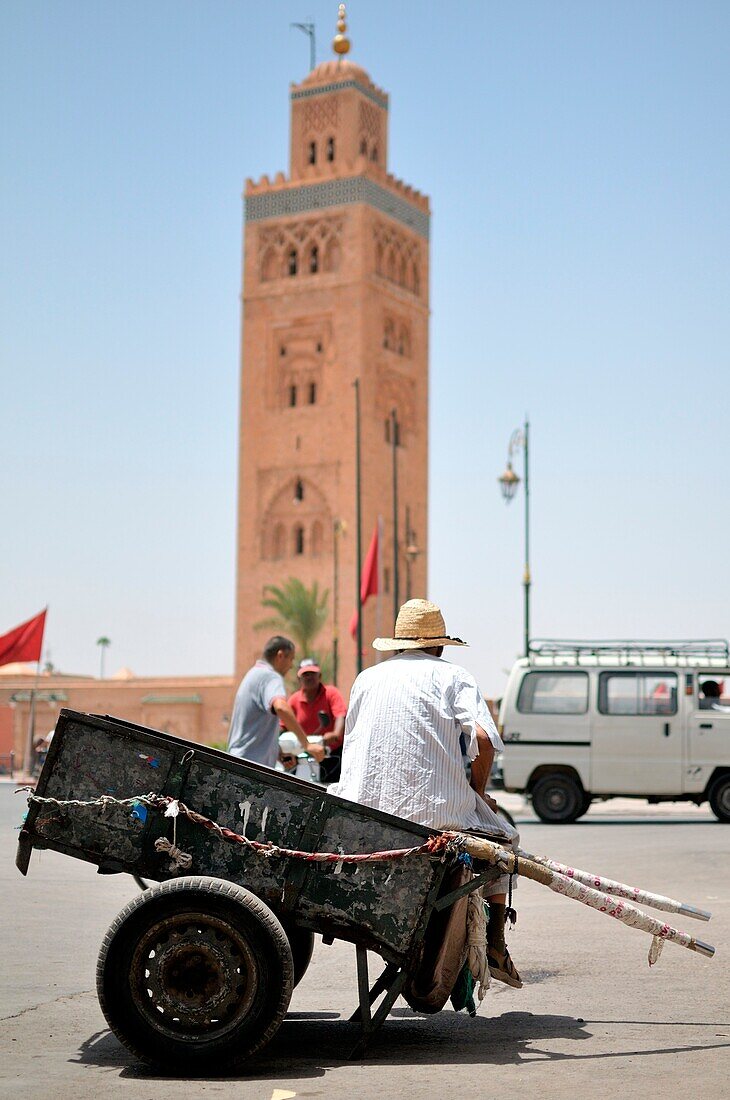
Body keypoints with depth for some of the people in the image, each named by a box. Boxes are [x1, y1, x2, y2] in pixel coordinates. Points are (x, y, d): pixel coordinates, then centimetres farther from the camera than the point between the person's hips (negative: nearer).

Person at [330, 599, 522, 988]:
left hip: (362, 809, 3)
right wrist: (476, 794, 6)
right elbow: (484, 738, -10)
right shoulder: (453, 676, 6)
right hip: (435, 810, -3)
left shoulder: (366, 678, 19)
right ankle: (494, 945, 15)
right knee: (502, 838, 24)